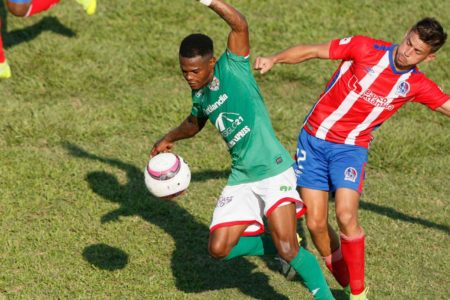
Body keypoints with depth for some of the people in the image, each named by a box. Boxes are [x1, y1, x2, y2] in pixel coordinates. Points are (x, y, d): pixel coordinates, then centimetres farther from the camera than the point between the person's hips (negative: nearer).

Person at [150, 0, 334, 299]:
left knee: (288, 249, -17)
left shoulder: (233, 68, -9)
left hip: (274, 171, -7)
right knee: (219, 249, -1)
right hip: (241, 179, 7)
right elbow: (194, 123, 34)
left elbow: (240, 25, -27)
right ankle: (285, 243, 19)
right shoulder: (200, 96, 10)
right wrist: (169, 139, 18)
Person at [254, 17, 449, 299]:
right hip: (313, 139, 0)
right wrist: (274, 59, -21)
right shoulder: (366, 48, -11)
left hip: (351, 148, 0)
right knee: (315, 223, -3)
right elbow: (312, 51, -7)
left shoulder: (417, 85, -4)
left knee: (346, 217, -20)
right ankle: (342, 277, 22)